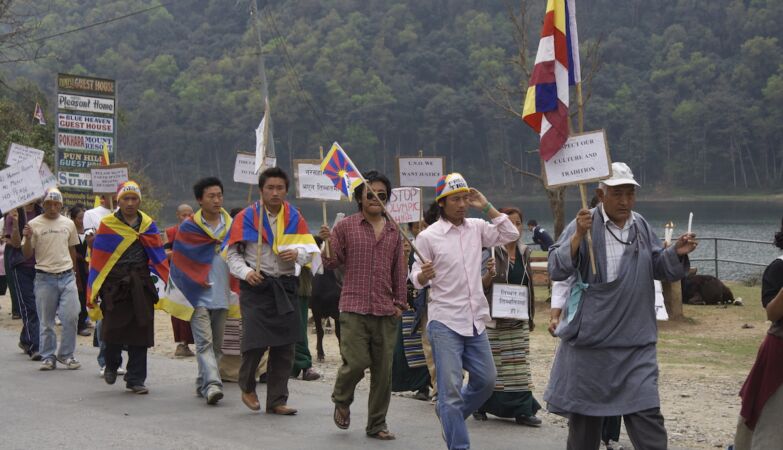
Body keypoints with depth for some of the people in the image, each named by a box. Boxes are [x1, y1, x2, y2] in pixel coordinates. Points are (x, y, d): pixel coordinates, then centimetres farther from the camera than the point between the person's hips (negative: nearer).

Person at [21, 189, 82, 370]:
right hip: (45, 278, -2)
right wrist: (28, 238, -20)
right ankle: (48, 357, 15)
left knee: (71, 316, -5)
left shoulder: (68, 224, 8)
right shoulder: (34, 224, -2)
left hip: (67, 276, 2)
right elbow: (27, 254, -1)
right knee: (46, 321, 4)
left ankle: (65, 354, 10)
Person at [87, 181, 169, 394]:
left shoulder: (148, 225, 8)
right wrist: (93, 292, -4)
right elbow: (97, 259, 0)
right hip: (114, 285, -2)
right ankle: (111, 365, 30)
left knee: (140, 332, 2)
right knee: (113, 329, -1)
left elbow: (158, 257, 8)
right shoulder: (107, 225, 0)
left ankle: (135, 379, 11)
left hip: (141, 285, 2)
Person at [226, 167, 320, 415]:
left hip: (285, 287, 4)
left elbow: (310, 249, 10)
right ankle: (247, 386, 17)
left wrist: (297, 254, -12)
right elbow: (233, 253, 2)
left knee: (284, 347, 5)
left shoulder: (294, 217, 9)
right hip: (256, 286, -4)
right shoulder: (246, 217, 0)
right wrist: (246, 272, -16)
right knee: (255, 342, -11)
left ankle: (277, 401, 15)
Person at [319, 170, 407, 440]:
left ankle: (377, 424, 17)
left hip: (385, 312, 3)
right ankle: (341, 399, 19)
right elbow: (332, 264, 3)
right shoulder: (346, 227, 2)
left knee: (383, 370, 3)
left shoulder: (394, 232, 12)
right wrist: (328, 244, -16)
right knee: (357, 361, -13)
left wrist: (400, 303, 13)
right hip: (354, 309, -3)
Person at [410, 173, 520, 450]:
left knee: (486, 380, 12)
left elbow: (511, 235, 3)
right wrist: (423, 275, -26)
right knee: (451, 388, -6)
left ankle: (448, 414, 35)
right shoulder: (428, 237, -7)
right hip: (445, 322, -5)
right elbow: (417, 280, -2)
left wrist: (487, 208, -3)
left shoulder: (476, 227, 6)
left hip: (476, 320, 5)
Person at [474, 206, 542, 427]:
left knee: (520, 364, 3)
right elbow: (481, 287, -11)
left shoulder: (524, 252, 10)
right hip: (495, 318, -5)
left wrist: (530, 315, 17)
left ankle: (523, 410, 5)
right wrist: (489, 273, -32)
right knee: (491, 363, 0)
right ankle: (481, 406, 16)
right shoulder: (491, 252, -7)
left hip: (519, 318, 5)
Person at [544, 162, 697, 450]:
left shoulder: (641, 226, 7)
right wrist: (578, 236, -27)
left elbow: (659, 268, 17)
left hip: (636, 343, 3)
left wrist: (677, 253, -3)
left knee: (647, 415, -5)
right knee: (584, 416, 11)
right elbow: (556, 270, -14)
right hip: (589, 341, -3)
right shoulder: (585, 225, -8)